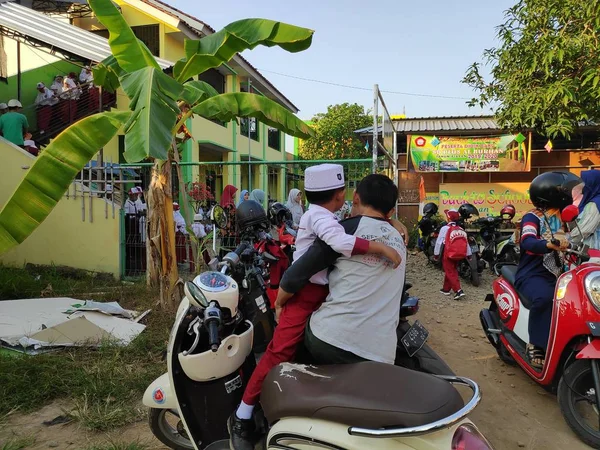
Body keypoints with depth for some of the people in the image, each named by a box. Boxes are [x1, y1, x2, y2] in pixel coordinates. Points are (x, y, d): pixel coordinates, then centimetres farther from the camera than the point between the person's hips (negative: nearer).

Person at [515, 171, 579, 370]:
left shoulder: (564, 216, 16)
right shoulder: (532, 217, -7)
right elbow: (527, 242, -26)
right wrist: (550, 244, -46)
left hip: (557, 274, 7)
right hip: (533, 274, -7)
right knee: (545, 297, -36)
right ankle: (535, 346, -21)